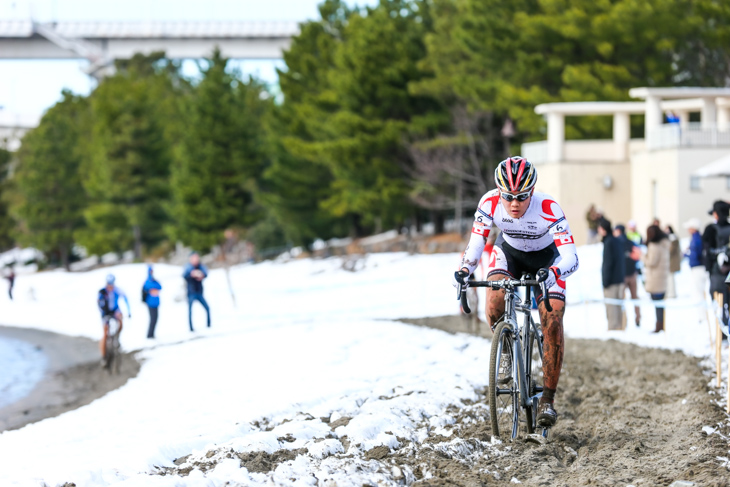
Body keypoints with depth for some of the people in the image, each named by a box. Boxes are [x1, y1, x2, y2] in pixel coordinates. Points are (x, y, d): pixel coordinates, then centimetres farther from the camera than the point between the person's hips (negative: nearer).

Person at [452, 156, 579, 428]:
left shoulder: (548, 209, -36)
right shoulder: (490, 203, -29)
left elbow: (571, 258, -41)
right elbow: (476, 242, -20)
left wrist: (552, 273, -61)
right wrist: (464, 270, -40)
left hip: (546, 260, -2)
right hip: (509, 253, 2)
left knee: (552, 324, -17)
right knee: (495, 301, -28)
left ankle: (548, 399, -8)